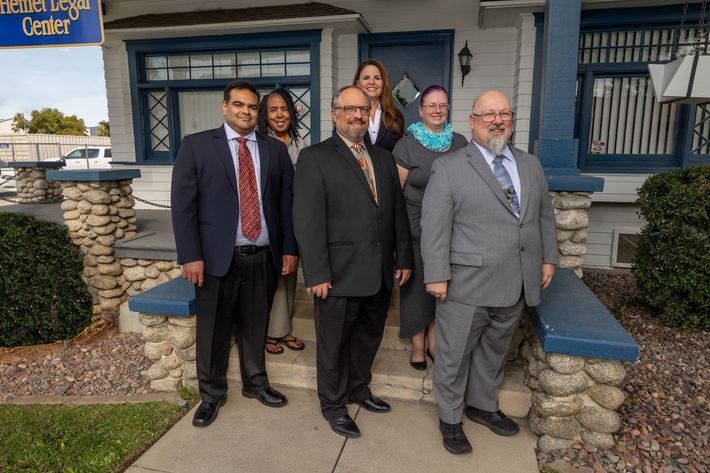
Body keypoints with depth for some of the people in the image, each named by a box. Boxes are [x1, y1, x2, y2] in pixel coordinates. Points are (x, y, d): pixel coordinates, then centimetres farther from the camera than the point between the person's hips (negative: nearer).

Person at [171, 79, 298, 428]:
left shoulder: (275, 149, 8)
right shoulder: (196, 145, 0)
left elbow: (288, 202, 8)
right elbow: (182, 204, -4)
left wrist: (289, 248, 3)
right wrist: (190, 256, -10)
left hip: (264, 257, 2)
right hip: (217, 257, -2)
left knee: (255, 328, 16)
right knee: (213, 331, 10)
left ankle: (255, 383, 37)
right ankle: (211, 394, 31)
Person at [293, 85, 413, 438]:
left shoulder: (384, 158, 11)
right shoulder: (314, 158, -7)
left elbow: (398, 211, 12)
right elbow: (307, 221, -13)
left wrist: (403, 257, 8)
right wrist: (317, 274, -17)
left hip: (381, 274, 6)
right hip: (339, 275, -5)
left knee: (369, 336, 21)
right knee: (334, 343, 11)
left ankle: (358, 388, 44)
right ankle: (333, 404, 33)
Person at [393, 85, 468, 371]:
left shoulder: (460, 143, 4)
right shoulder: (406, 145, -7)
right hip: (416, 228, -3)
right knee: (417, 284, 8)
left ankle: (433, 340, 32)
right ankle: (418, 345, 27)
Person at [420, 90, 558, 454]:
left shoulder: (531, 165, 12)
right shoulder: (448, 168, -6)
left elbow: (544, 215, 18)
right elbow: (434, 226, -11)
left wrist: (549, 258, 12)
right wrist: (437, 275, -15)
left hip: (515, 285, 5)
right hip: (466, 284, -5)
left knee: (494, 351, 20)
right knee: (454, 355, 8)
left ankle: (483, 406, 41)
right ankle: (450, 418, 28)